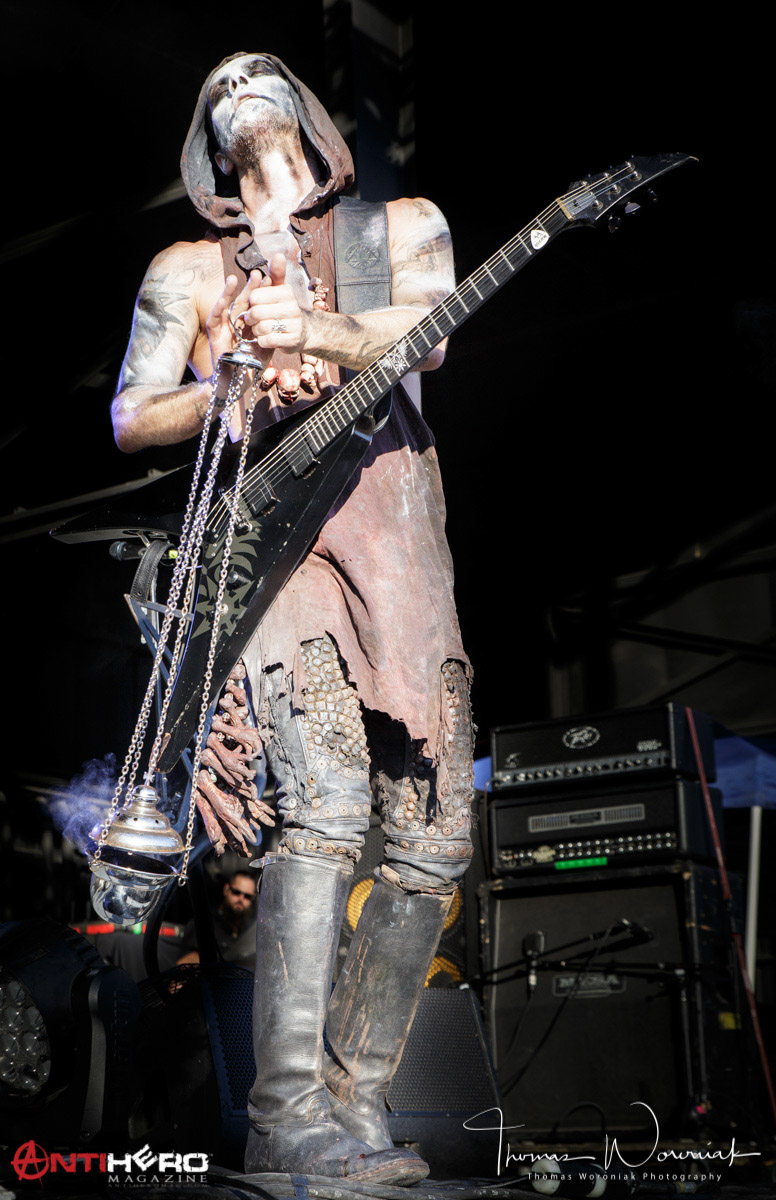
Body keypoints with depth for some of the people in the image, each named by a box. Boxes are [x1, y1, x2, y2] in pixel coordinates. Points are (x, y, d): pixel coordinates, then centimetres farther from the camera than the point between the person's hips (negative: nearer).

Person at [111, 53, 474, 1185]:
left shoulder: (403, 226, 21)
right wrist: (235, 387, -5)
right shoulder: (187, 271, 20)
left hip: (401, 548, 3)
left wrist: (309, 331, -17)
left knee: (435, 838, -1)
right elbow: (129, 418, 13)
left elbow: (429, 333, 0)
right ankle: (287, 1115, -19)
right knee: (327, 802, -23)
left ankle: (354, 1101, 11)